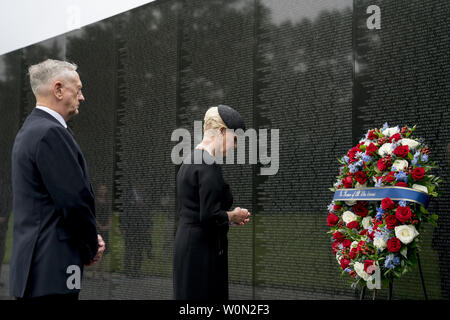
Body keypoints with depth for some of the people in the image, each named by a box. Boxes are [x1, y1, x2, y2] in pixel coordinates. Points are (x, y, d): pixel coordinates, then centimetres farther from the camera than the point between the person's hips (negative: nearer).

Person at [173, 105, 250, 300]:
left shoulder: (189, 161, 14)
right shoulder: (209, 166, -17)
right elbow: (209, 216, -23)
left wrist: (231, 216, 12)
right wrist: (233, 216, -5)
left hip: (185, 244, 10)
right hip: (202, 249, -10)